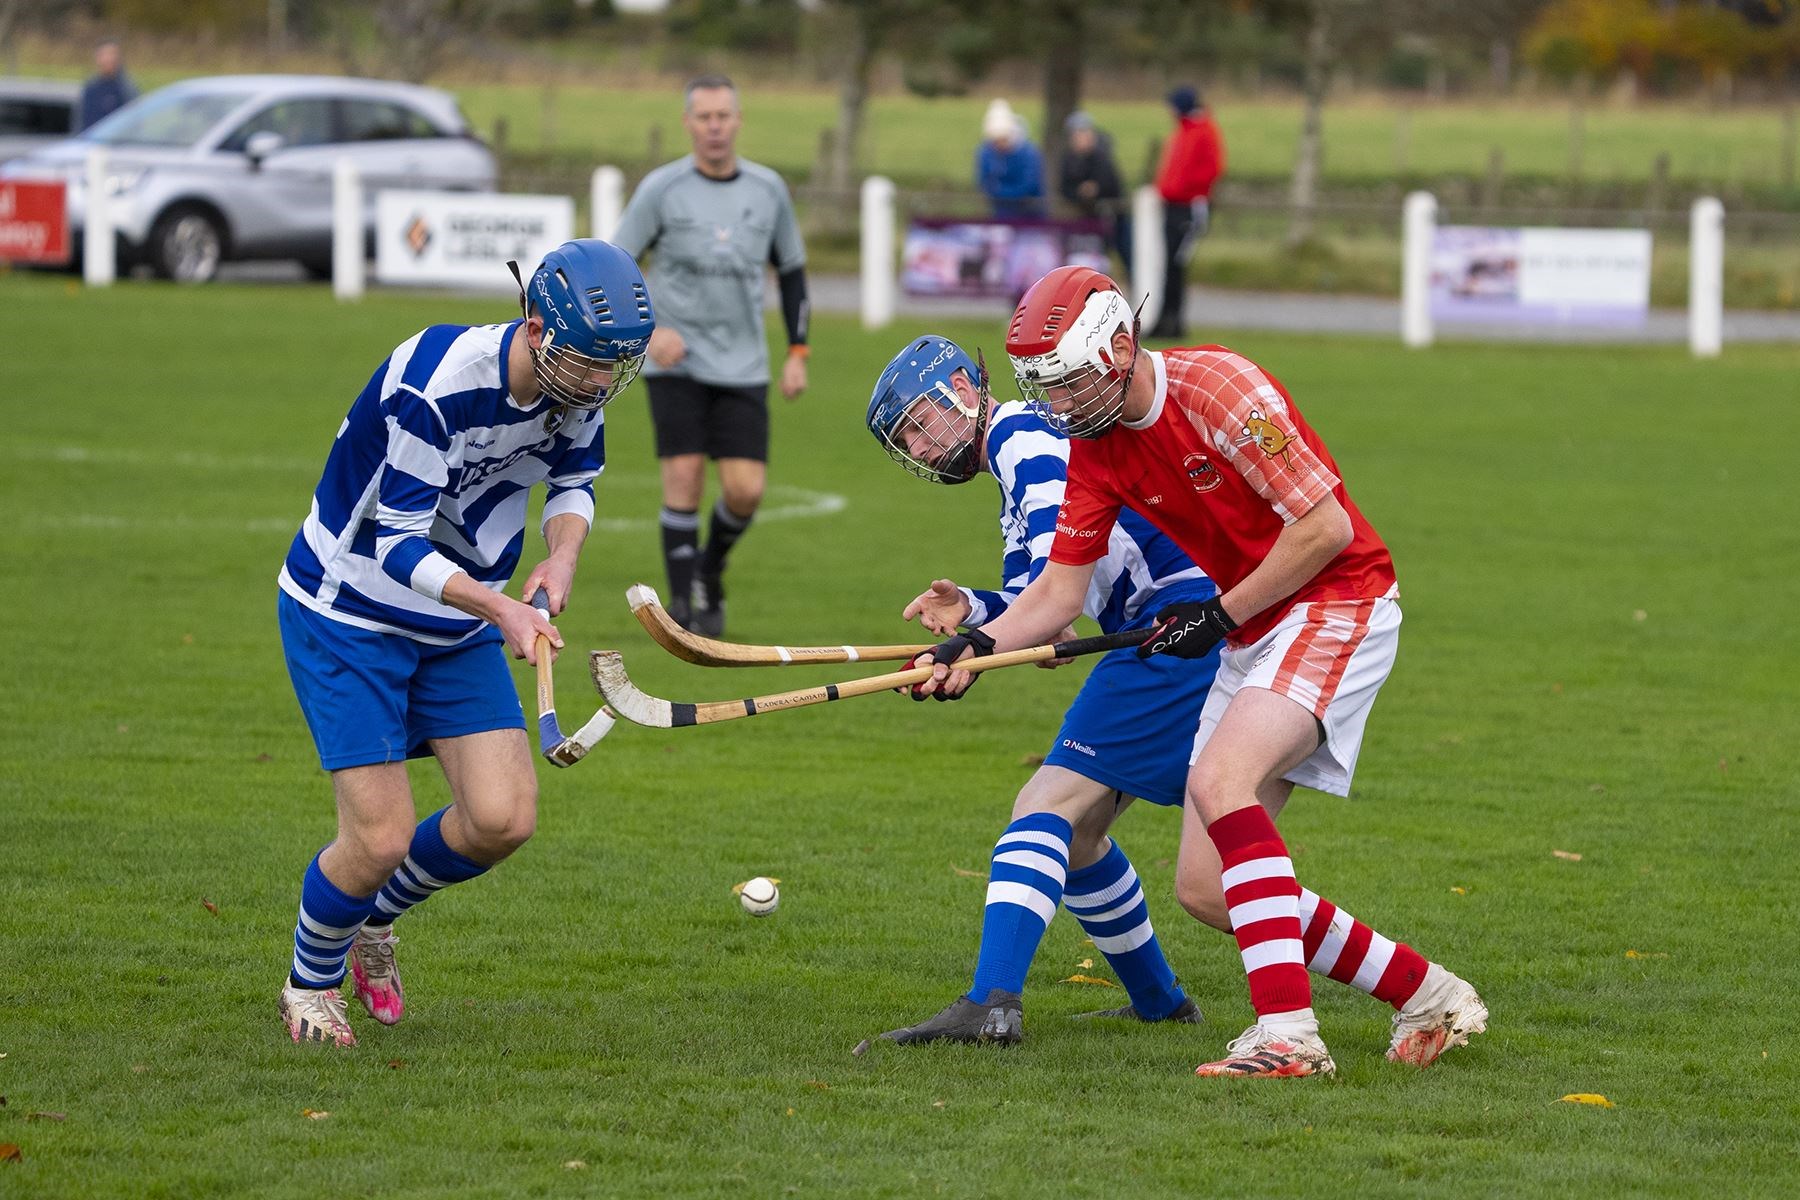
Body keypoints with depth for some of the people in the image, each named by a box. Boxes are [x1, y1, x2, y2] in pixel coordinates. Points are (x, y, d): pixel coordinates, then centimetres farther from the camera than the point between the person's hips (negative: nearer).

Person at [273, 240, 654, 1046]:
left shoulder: (579, 382, -11)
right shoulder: (431, 384, -32)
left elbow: (574, 480, 9)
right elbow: (396, 541, -27)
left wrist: (562, 556, -13)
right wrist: (499, 608, -41)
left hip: (458, 630, 6)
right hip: (347, 619, -6)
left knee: (505, 819, -6)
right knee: (380, 840, -12)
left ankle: (377, 917, 24)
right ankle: (310, 982, 18)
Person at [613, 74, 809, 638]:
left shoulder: (768, 190, 4)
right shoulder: (661, 189, -5)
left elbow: (792, 270, 15)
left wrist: (797, 353, 8)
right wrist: (648, 328, -16)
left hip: (743, 369, 2)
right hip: (676, 362, -2)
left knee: (746, 490, -6)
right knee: (684, 479, -11)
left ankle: (711, 569, 23)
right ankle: (684, 602, 0)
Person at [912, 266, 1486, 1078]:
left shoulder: (1217, 387, -20)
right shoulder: (1096, 445, 3)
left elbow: (1326, 527, -20)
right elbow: (1059, 592, 5)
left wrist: (1224, 615, -15)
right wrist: (979, 642, -13)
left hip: (1338, 604, -9)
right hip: (1250, 637, 9)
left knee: (1219, 777, -31)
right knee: (1205, 891, 1)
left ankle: (1288, 1033, -33)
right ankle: (1428, 997, 12)